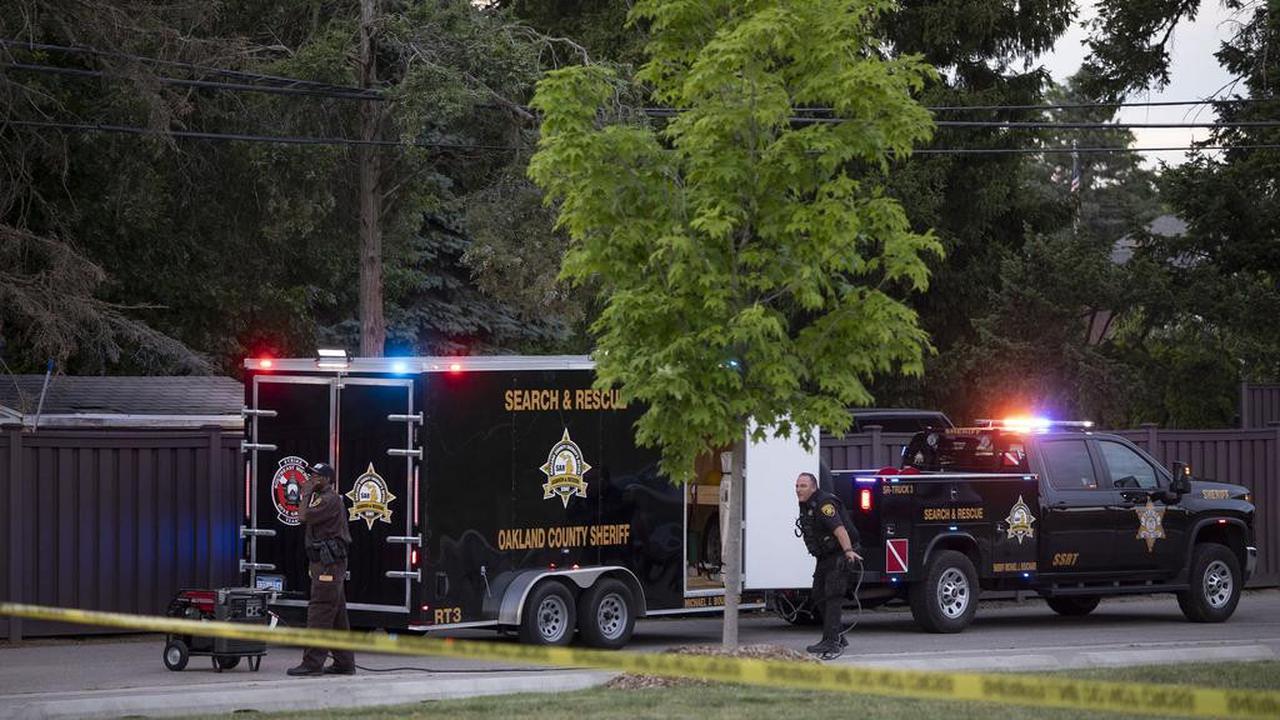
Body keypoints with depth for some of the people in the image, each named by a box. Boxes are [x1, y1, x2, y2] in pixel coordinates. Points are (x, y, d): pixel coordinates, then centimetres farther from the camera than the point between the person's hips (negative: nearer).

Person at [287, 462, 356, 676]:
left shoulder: (330, 500, -12)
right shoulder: (322, 498, 22)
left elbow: (304, 516, -20)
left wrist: (306, 494, -11)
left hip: (328, 565, -11)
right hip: (326, 564, 11)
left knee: (319, 612, -12)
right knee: (337, 616, 11)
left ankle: (312, 662, -14)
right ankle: (344, 661, 14)